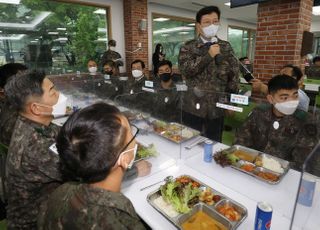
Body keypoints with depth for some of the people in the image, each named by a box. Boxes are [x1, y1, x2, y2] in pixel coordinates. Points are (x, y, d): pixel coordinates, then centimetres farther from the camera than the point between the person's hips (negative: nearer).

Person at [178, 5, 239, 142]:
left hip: (217, 106, 2)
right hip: (194, 106, -2)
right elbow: (185, 69, -15)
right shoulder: (188, 47, 0)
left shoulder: (226, 47, 7)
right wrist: (209, 55, -16)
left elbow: (234, 74, 8)